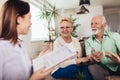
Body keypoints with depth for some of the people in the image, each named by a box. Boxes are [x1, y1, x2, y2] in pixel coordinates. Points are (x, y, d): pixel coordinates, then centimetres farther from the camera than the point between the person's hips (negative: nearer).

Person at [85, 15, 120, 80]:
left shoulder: (115, 36, 3)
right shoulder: (88, 41, 7)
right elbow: (89, 57, -6)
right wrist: (93, 59, -32)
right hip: (103, 68, 0)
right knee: (92, 68, -32)